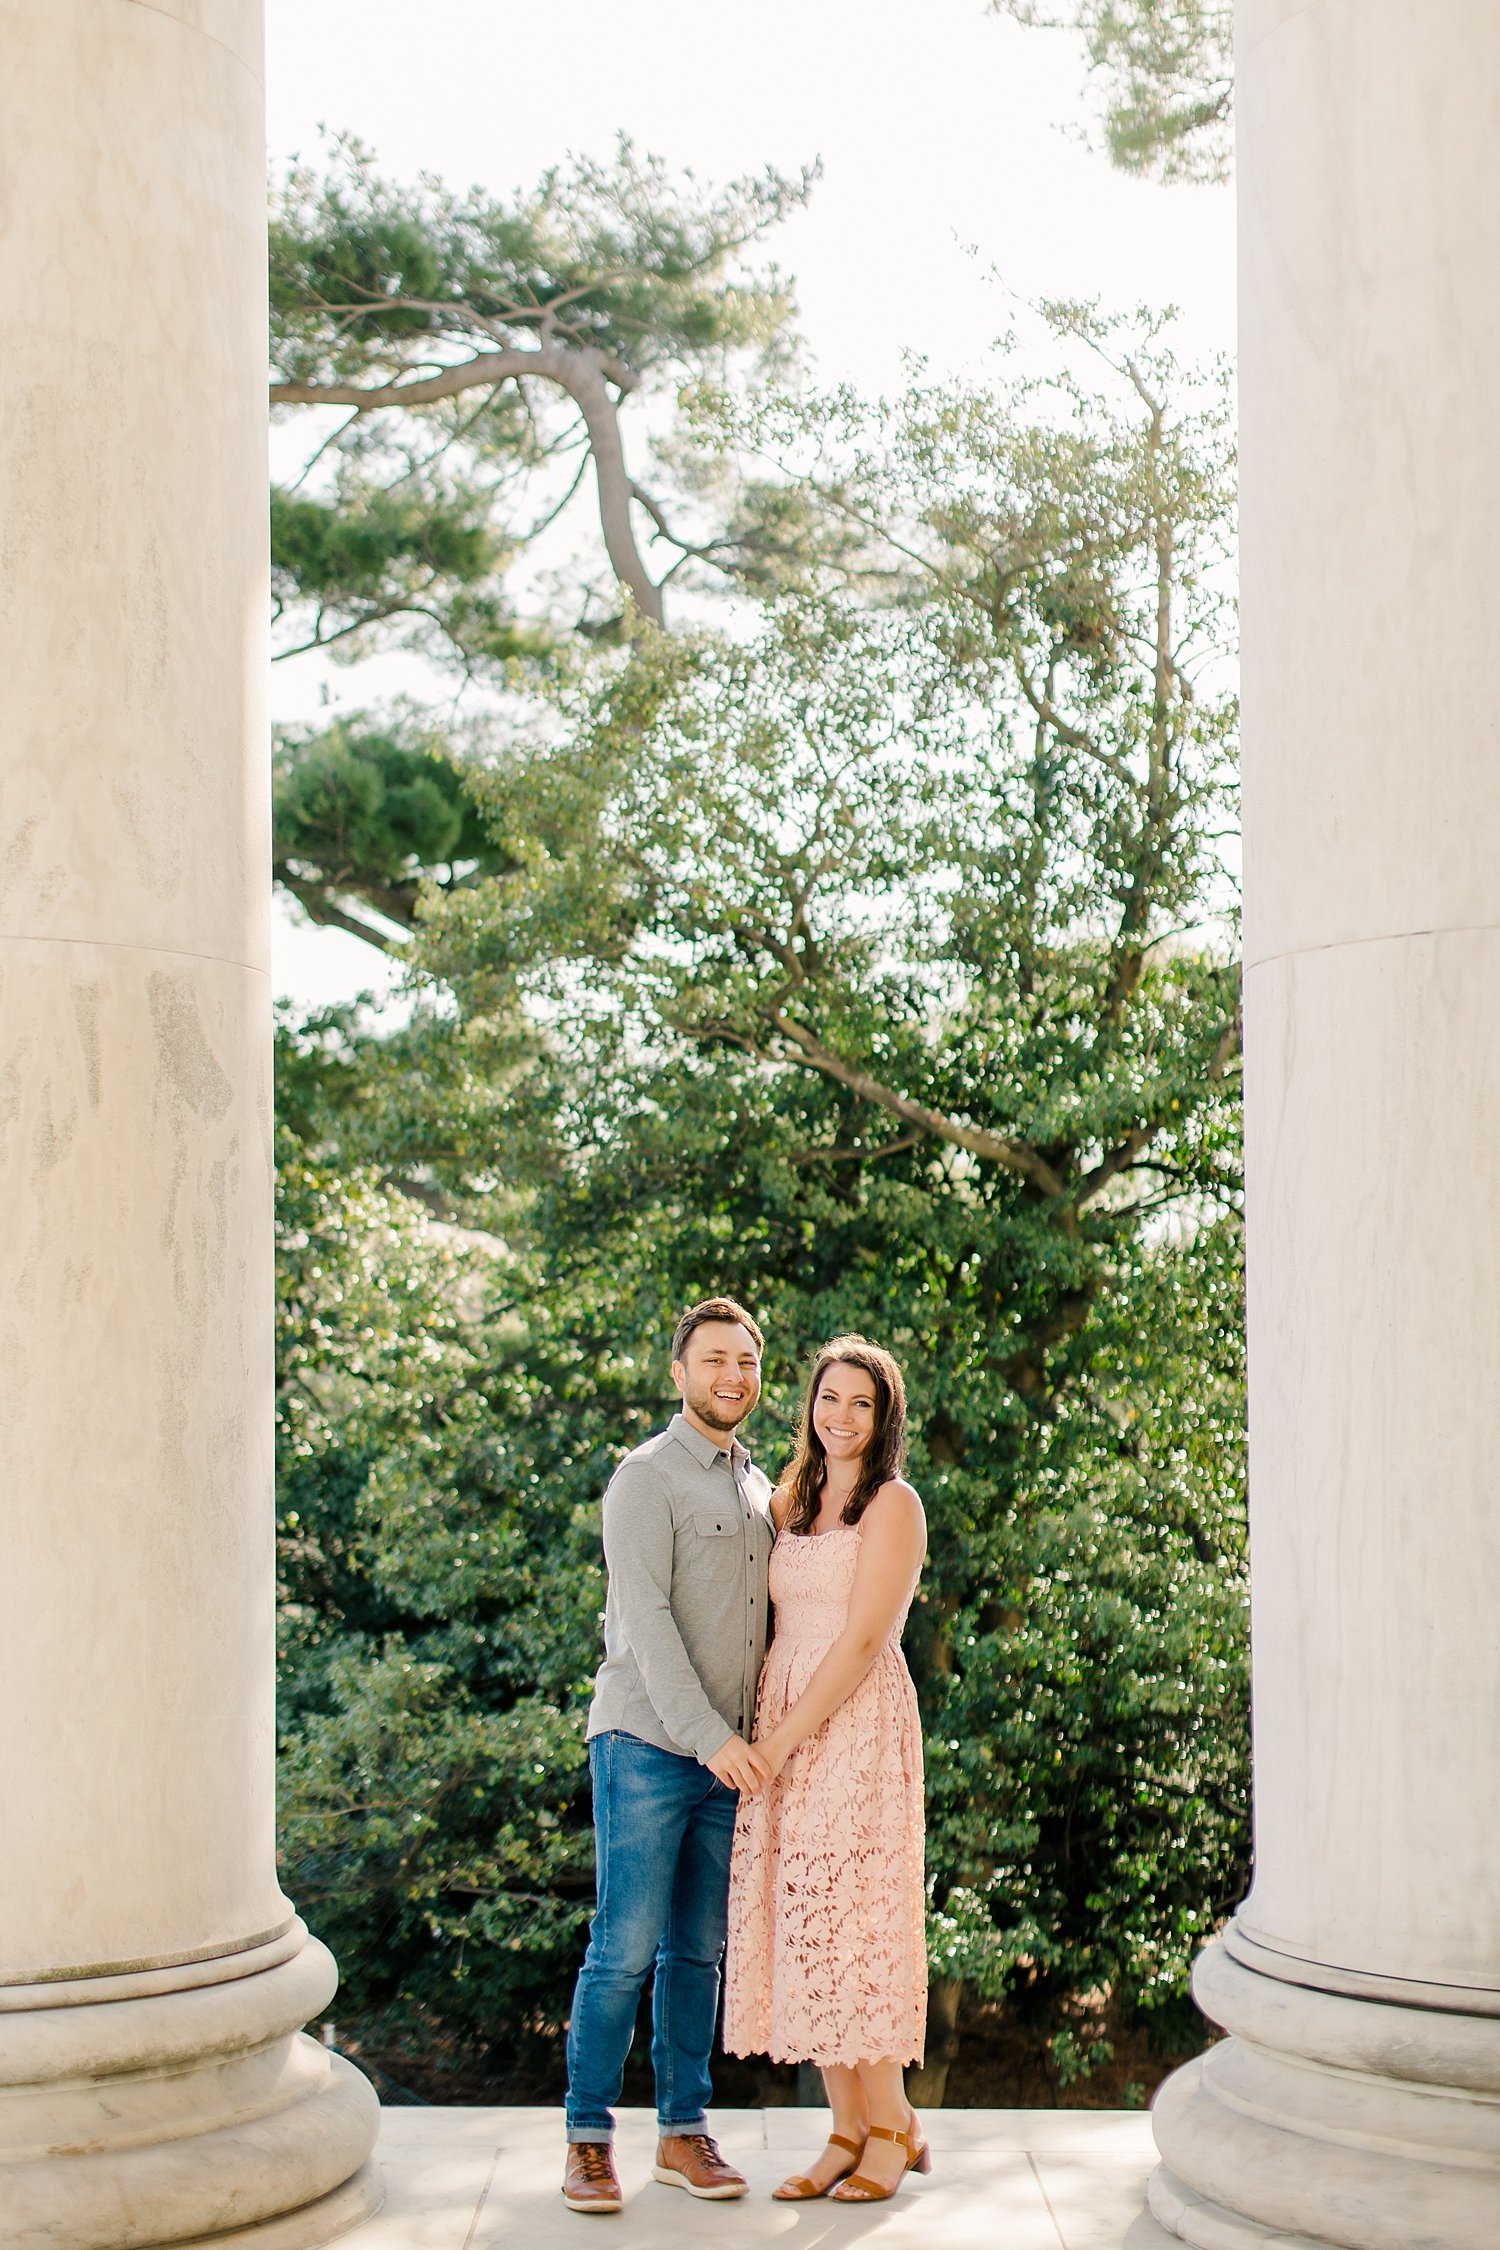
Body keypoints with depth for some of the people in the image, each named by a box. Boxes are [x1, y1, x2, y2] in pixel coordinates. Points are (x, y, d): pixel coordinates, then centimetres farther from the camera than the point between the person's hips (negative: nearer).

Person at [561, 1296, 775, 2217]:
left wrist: (762, 1738, 9)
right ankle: (590, 2137, 4)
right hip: (648, 1746, -6)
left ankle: (683, 2132, 16)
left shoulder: (759, 1487, 17)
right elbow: (645, 1621, -13)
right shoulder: (648, 1477, -6)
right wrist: (709, 1736, -19)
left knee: (699, 1951, 9)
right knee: (626, 1948, -5)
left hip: (729, 1754, 6)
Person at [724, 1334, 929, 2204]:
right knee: (803, 1931, 6)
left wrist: (782, 1742, -14)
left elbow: (862, 1639, -14)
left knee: (843, 1923, -6)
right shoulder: (794, 1502, 15)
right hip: (783, 1726, 7)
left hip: (856, 1730, -7)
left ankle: (894, 2127, 7)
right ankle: (849, 2130, 13)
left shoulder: (892, 1503, -7)